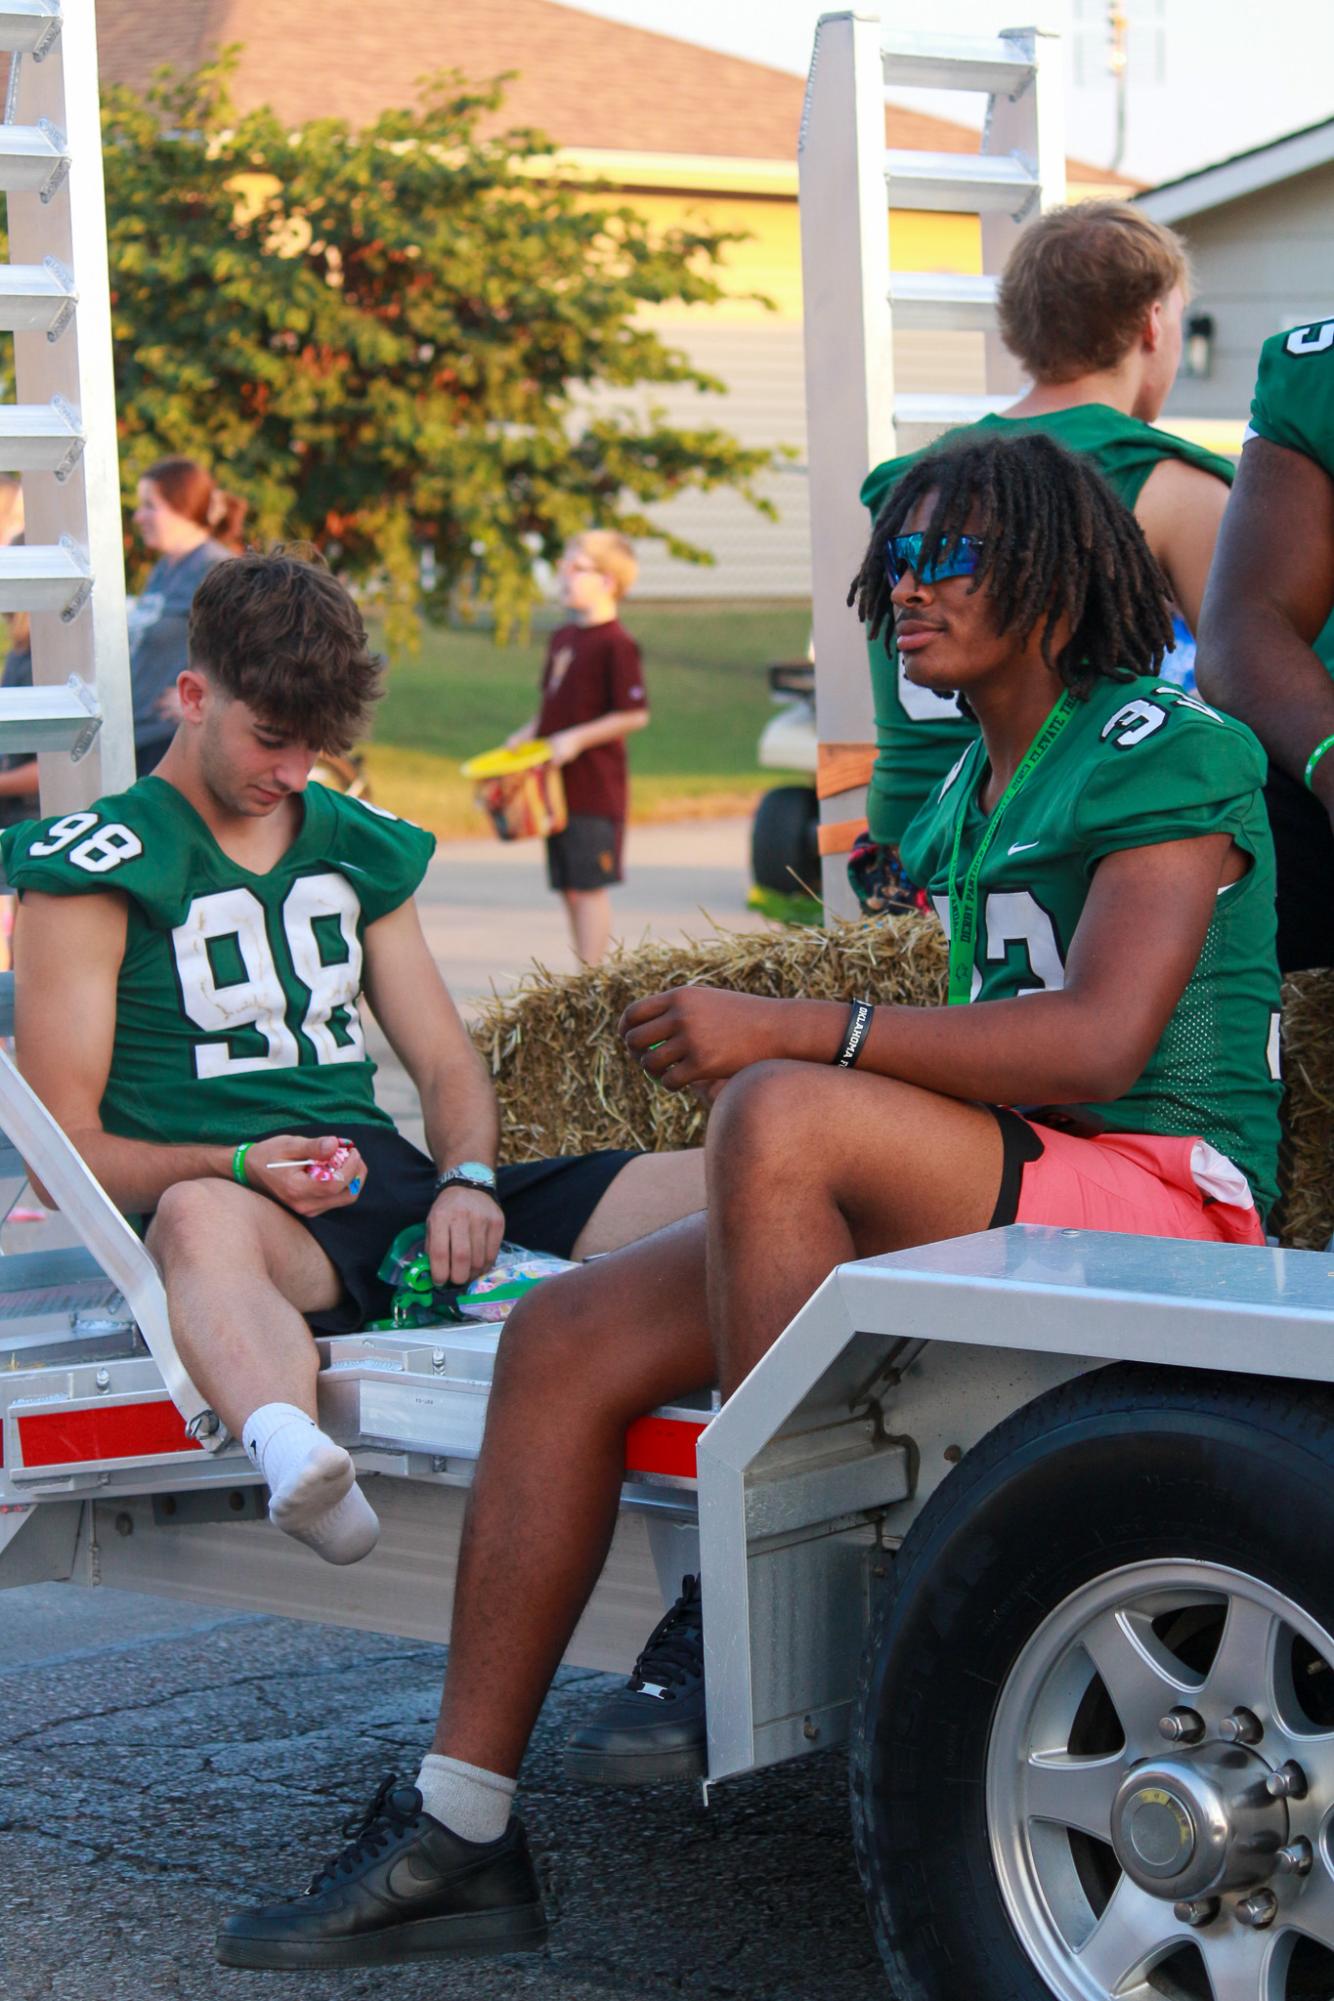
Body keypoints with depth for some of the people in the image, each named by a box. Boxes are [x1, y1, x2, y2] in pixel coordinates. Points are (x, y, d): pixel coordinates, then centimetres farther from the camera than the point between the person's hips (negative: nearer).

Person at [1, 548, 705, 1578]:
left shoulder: (357, 846, 24)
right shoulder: (100, 870, 6)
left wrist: (466, 1179, -3)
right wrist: (240, 1166, -18)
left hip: (389, 1182, 6)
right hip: (235, 1198, -6)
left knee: (713, 1189, -18)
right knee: (200, 1219, -45)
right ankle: (297, 1460, -73)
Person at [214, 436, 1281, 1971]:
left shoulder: (1169, 750, -6)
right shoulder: (971, 791, 21)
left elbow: (1099, 1039, -20)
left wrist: (792, 1031, -23)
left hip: (1160, 1191, -8)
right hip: (987, 1202, 9)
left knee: (780, 1116, -34)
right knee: (565, 1336, -7)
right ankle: (455, 1832, -5)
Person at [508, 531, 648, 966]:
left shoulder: (615, 644, -12)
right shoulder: (562, 638, 15)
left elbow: (635, 714, -16)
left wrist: (576, 738, -20)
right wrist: (528, 734, 9)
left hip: (595, 788, -8)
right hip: (560, 786, 8)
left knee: (589, 886, -6)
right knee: (570, 890, 10)